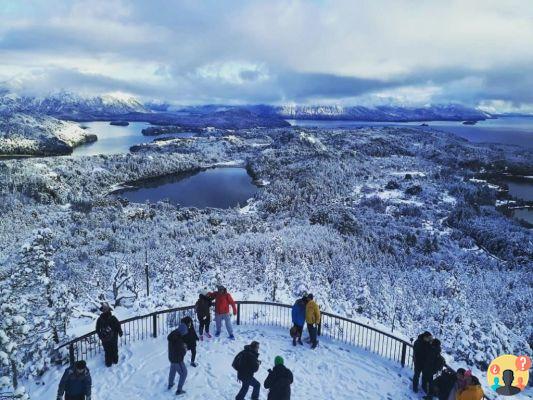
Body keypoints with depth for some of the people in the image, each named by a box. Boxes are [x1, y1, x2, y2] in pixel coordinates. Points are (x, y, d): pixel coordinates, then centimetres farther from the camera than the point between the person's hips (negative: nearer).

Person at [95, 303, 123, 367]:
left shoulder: (99, 319, -18)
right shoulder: (113, 318, -23)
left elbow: (97, 330, -6)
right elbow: (118, 326, -14)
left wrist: (100, 336, 11)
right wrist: (120, 333, 5)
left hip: (104, 339, 0)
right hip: (113, 338, 0)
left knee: (107, 351, 19)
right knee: (114, 350, 21)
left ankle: (108, 363, 30)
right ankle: (115, 361, 36)